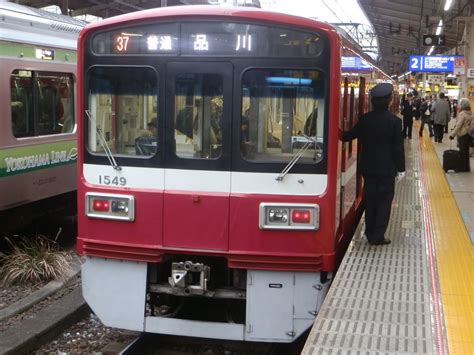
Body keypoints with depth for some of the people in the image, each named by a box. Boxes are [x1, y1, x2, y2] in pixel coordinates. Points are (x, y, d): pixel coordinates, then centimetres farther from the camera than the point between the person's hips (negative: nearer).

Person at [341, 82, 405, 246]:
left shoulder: (365, 119, -3)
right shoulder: (394, 121, -11)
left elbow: (351, 135, 8)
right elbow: (398, 147, -9)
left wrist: (341, 135, 28)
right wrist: (400, 168, -2)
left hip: (368, 167, 4)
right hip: (387, 168, -3)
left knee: (370, 200, 12)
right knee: (384, 201, 5)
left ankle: (370, 234, 17)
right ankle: (378, 236, 4)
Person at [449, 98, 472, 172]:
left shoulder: (462, 114, -16)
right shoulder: (470, 114, 9)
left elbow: (458, 126, -20)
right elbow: (470, 124, 13)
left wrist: (452, 134, -16)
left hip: (462, 135, -8)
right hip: (468, 134, 8)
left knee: (462, 151, -1)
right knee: (466, 151, 14)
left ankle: (462, 167, 4)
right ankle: (466, 167, 21)